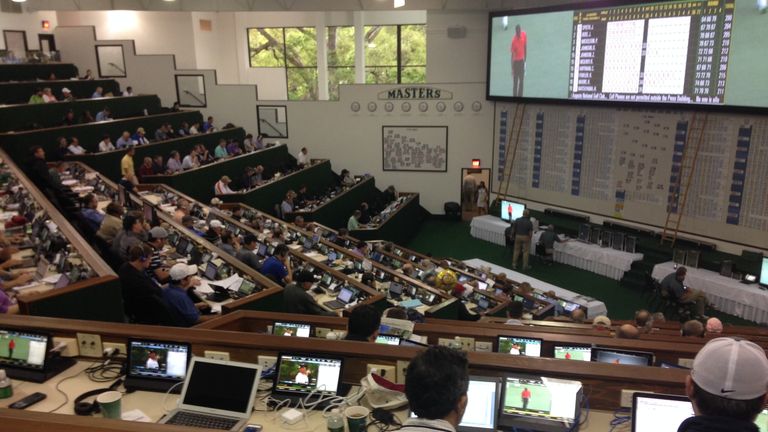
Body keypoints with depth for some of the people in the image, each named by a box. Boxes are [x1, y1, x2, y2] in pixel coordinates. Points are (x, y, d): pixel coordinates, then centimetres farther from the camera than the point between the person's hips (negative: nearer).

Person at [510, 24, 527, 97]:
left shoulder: (524, 35, -7)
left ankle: (520, 96, 20)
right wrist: (512, 69, -11)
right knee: (515, 82, 0)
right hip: (516, 61, -4)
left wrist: (525, 60, 9)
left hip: (522, 60, 4)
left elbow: (525, 47, 6)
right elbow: (512, 54, -13)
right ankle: (515, 96, 8)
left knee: (521, 81, 10)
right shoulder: (514, 40, -20)